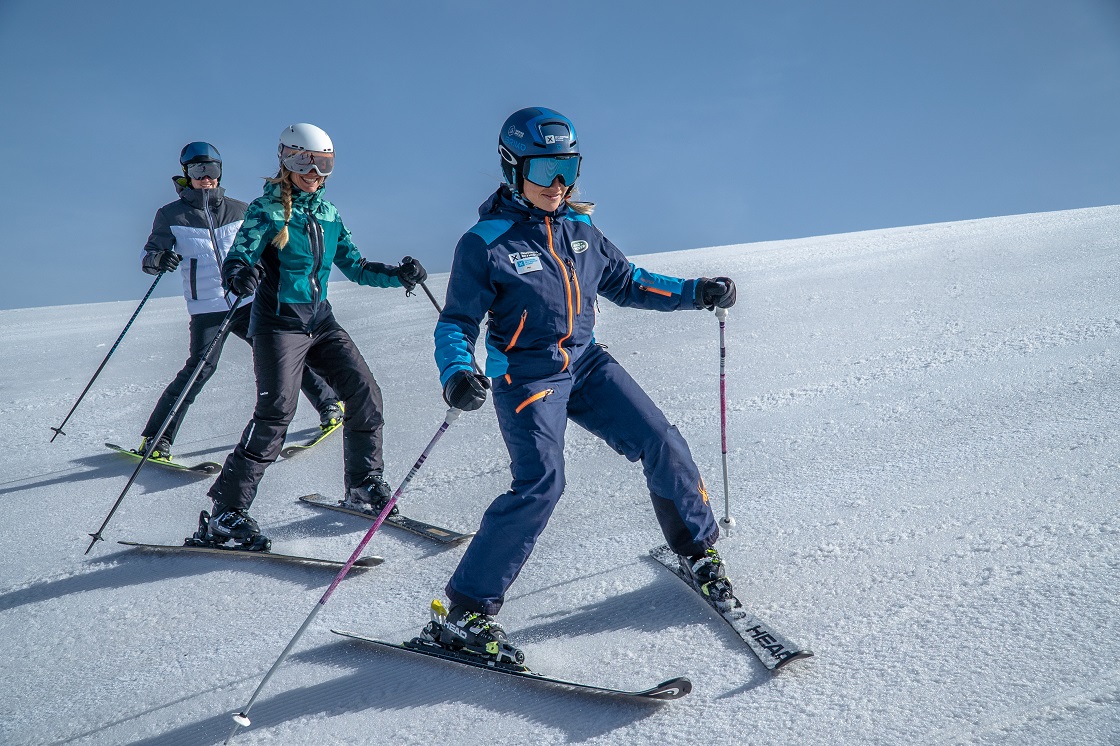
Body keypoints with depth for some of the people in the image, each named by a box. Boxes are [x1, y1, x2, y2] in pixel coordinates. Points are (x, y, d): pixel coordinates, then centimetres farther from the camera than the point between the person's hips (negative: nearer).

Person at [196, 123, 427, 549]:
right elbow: (236, 259, -16)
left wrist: (397, 275, 0)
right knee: (275, 413, -17)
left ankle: (364, 485, 18)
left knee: (365, 393, -1)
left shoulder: (328, 214, 12)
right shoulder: (267, 211, -6)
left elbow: (354, 267, 15)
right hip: (278, 325, -6)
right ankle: (223, 514, -10)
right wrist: (238, 276, -40)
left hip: (321, 322, 6)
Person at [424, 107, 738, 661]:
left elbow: (625, 282, 17)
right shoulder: (485, 244, -10)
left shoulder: (578, 229, 6)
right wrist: (456, 374, -31)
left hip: (586, 364, 6)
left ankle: (696, 549, 25)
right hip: (527, 378, -6)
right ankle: (462, 612, -11)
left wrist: (696, 293, 6)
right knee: (540, 485, -23)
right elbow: (456, 323, -9)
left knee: (663, 446, -1)